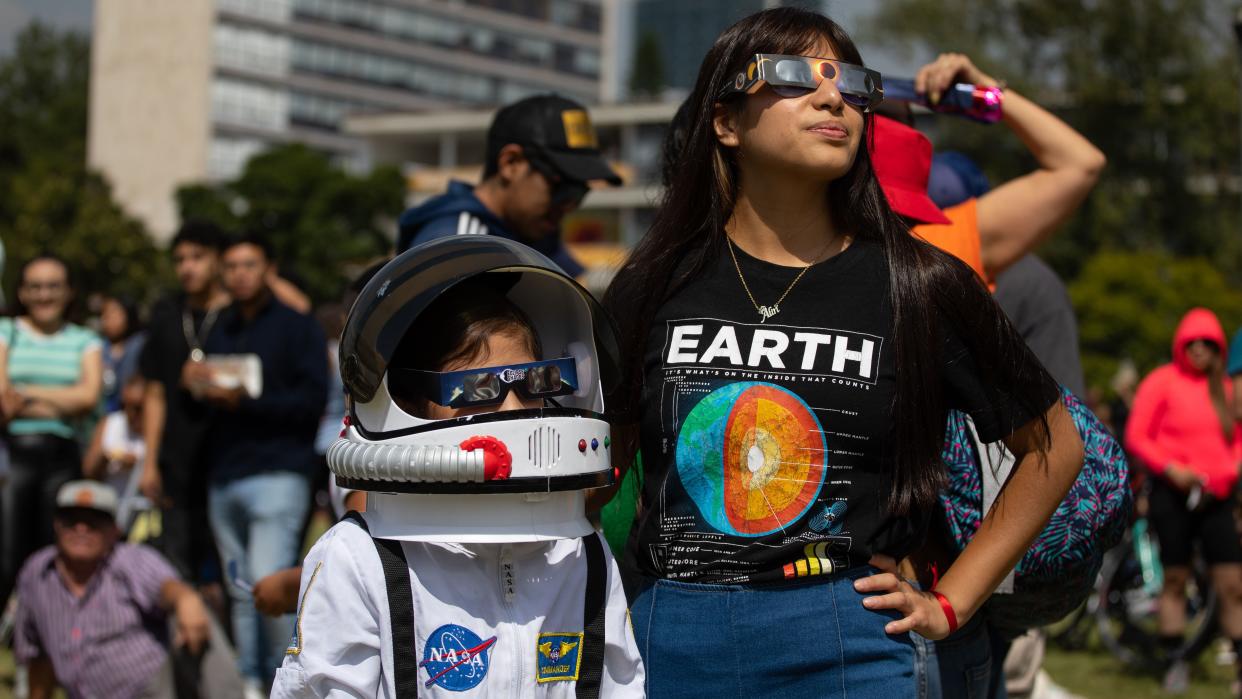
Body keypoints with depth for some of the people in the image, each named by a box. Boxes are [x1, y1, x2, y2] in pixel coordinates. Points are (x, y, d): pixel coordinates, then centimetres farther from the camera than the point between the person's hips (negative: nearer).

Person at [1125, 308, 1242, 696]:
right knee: (1175, 578, 3)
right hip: (1172, 493, -3)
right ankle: (1175, 664, 12)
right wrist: (1171, 468, -14)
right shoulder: (1162, 382, -1)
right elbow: (1135, 437, -3)